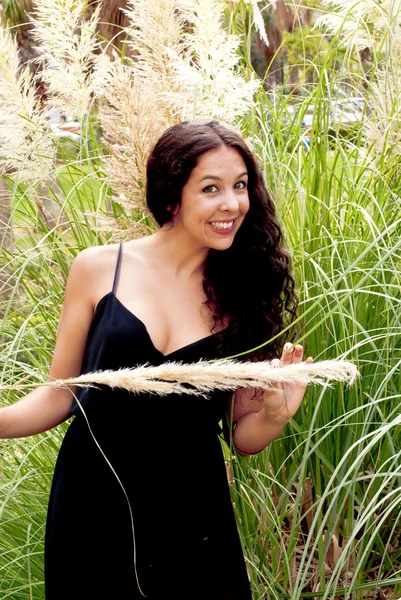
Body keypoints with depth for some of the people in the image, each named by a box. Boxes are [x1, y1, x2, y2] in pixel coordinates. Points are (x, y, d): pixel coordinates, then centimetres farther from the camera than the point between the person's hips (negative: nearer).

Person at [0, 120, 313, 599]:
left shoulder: (244, 294, -2)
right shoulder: (99, 269, -5)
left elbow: (243, 436, 3)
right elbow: (60, 396, 1)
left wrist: (277, 412, -17)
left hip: (194, 524, 1)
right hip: (92, 509, 0)